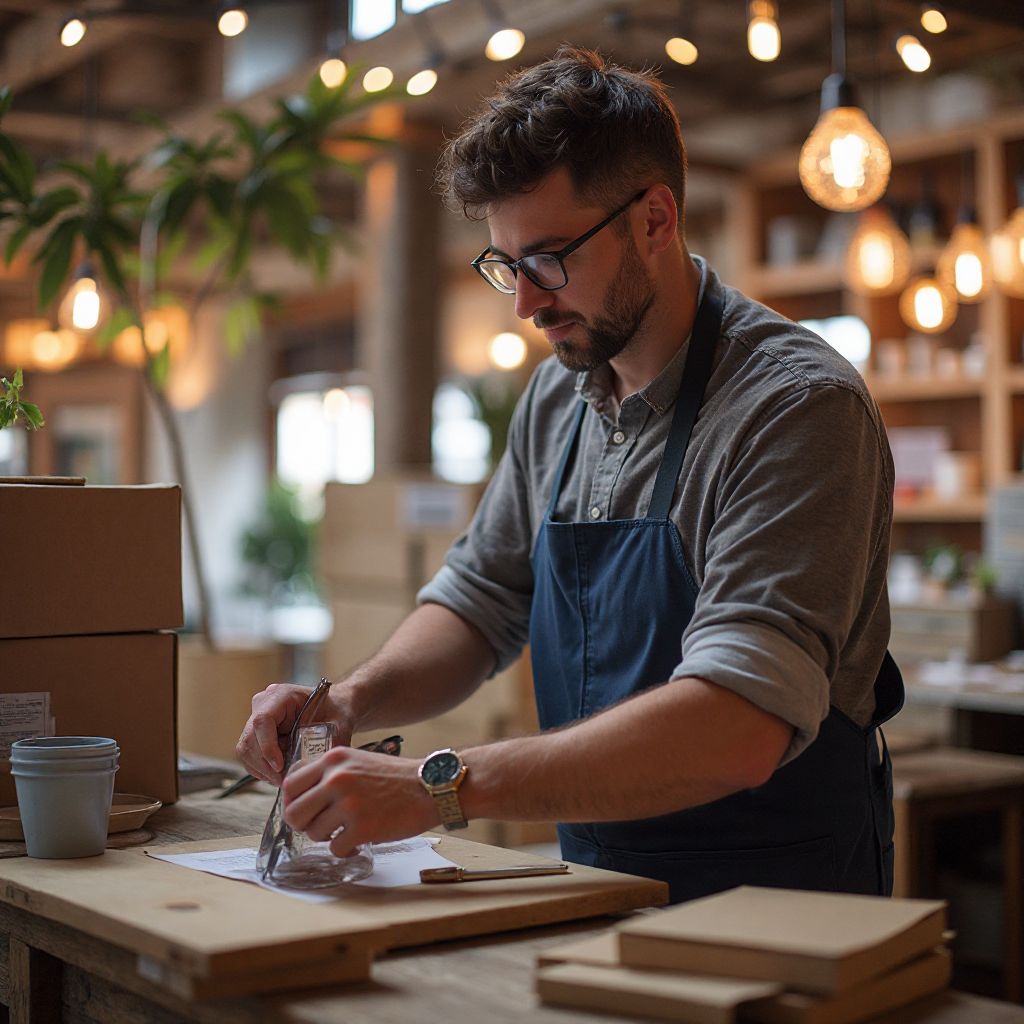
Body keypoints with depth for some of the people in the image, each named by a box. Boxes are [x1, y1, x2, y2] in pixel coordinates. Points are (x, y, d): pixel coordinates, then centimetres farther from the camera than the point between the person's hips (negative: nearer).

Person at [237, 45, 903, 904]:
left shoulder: (798, 407, -17)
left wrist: (442, 786, -30)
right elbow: (480, 600, 15)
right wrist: (352, 704, -5)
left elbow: (737, 725, -28)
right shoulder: (557, 398, 6)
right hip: (602, 896, 6)